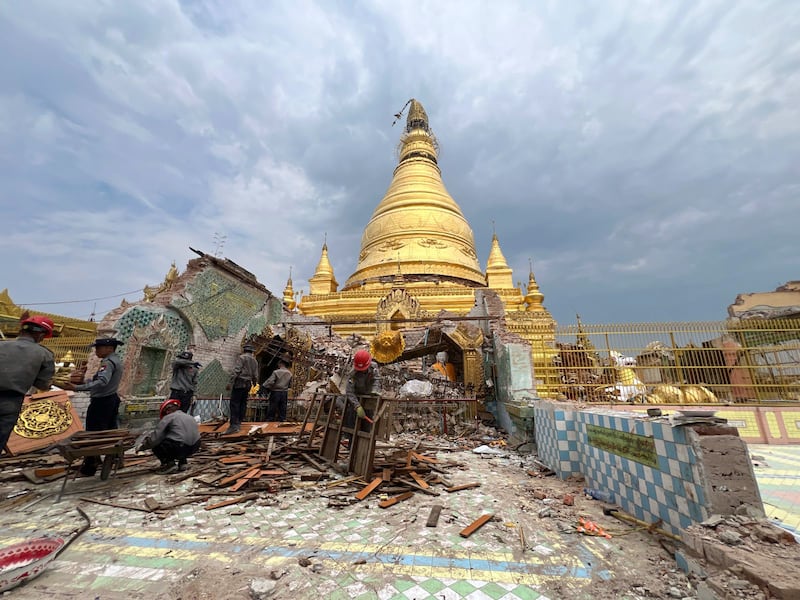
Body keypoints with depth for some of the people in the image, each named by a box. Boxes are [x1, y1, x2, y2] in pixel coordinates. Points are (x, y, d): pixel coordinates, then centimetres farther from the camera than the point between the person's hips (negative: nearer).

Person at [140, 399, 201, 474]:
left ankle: (169, 463, 2)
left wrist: (144, 446, 17)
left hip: (179, 447, -7)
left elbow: (156, 436, -1)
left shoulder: (168, 417, 2)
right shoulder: (190, 417, 21)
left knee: (156, 445, 16)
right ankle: (183, 462, 22)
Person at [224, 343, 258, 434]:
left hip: (240, 382, -7)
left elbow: (237, 371, -15)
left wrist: (231, 382, -15)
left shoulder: (242, 357, -4)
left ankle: (234, 425, -15)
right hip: (248, 384, 7)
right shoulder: (255, 361, 14)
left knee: (234, 403, -8)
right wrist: (254, 384, 28)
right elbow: (255, 375, 14)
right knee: (243, 404, 11)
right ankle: (239, 423, 15)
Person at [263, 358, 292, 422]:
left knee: (271, 410, 6)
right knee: (282, 410, 11)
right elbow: (290, 385, 8)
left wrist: (264, 386, -3)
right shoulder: (289, 373, 2)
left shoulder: (276, 372, -13)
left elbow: (270, 382, -18)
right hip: (285, 393, 4)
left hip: (276, 392, -4)